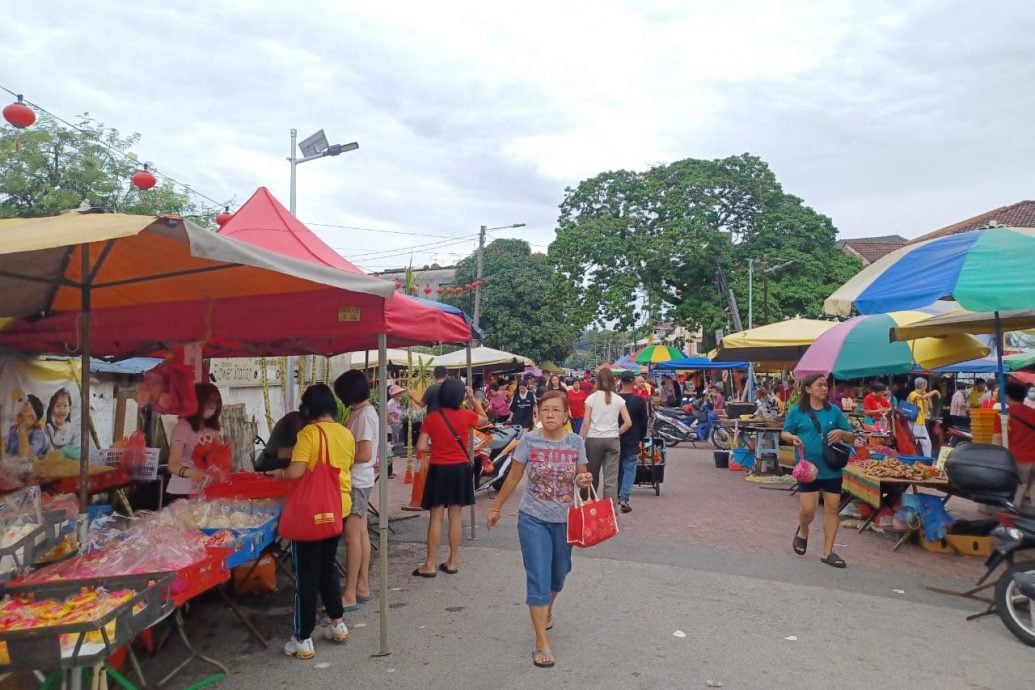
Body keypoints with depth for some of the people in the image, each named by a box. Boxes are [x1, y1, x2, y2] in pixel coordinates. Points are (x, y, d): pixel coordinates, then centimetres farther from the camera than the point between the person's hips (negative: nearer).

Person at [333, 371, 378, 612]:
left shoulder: (363, 415, -19)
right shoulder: (365, 412, 11)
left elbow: (365, 454, -24)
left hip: (356, 482, -10)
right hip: (360, 480, 10)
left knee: (352, 536, -5)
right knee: (361, 533, 13)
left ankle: (350, 595, 1)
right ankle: (363, 586, 22)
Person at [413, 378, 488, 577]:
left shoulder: (431, 418, -9)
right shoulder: (466, 416, -5)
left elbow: (421, 447, -10)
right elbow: (484, 420, 16)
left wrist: (435, 447, 8)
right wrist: (473, 399, 14)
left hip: (439, 470, -1)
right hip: (460, 469, 2)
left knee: (436, 517, 4)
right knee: (455, 517, 10)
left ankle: (430, 565, 7)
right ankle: (453, 562, 18)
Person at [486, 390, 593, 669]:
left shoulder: (576, 442, -7)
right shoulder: (528, 441, -11)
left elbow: (580, 478, 3)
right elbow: (513, 478, 0)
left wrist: (584, 480, -21)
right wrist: (496, 508, 6)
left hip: (564, 519, 3)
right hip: (533, 519, -2)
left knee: (559, 573, 21)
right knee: (538, 578, -6)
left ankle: (547, 609, 52)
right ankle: (542, 643, 2)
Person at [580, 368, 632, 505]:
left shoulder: (591, 398, -3)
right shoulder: (618, 399, 2)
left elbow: (586, 423, -6)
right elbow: (628, 423, -3)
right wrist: (616, 432, 11)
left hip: (593, 439, -1)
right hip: (612, 440, 1)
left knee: (592, 476, 13)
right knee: (611, 478, -1)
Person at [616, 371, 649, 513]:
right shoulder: (639, 401, -9)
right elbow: (644, 422, -2)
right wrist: (641, 438, 12)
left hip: (615, 439, 3)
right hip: (632, 441, -3)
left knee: (617, 468, 16)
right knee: (629, 468, 1)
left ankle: (617, 496, 25)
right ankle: (624, 497, -13)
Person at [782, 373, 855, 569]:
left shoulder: (834, 411, 4)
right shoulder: (796, 411, -2)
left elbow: (851, 437, 9)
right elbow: (784, 433, 7)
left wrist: (841, 433, -13)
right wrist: (793, 438, -15)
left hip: (832, 468, 3)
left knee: (833, 508, 5)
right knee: (808, 509, -6)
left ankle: (827, 552, 18)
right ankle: (803, 531, 29)